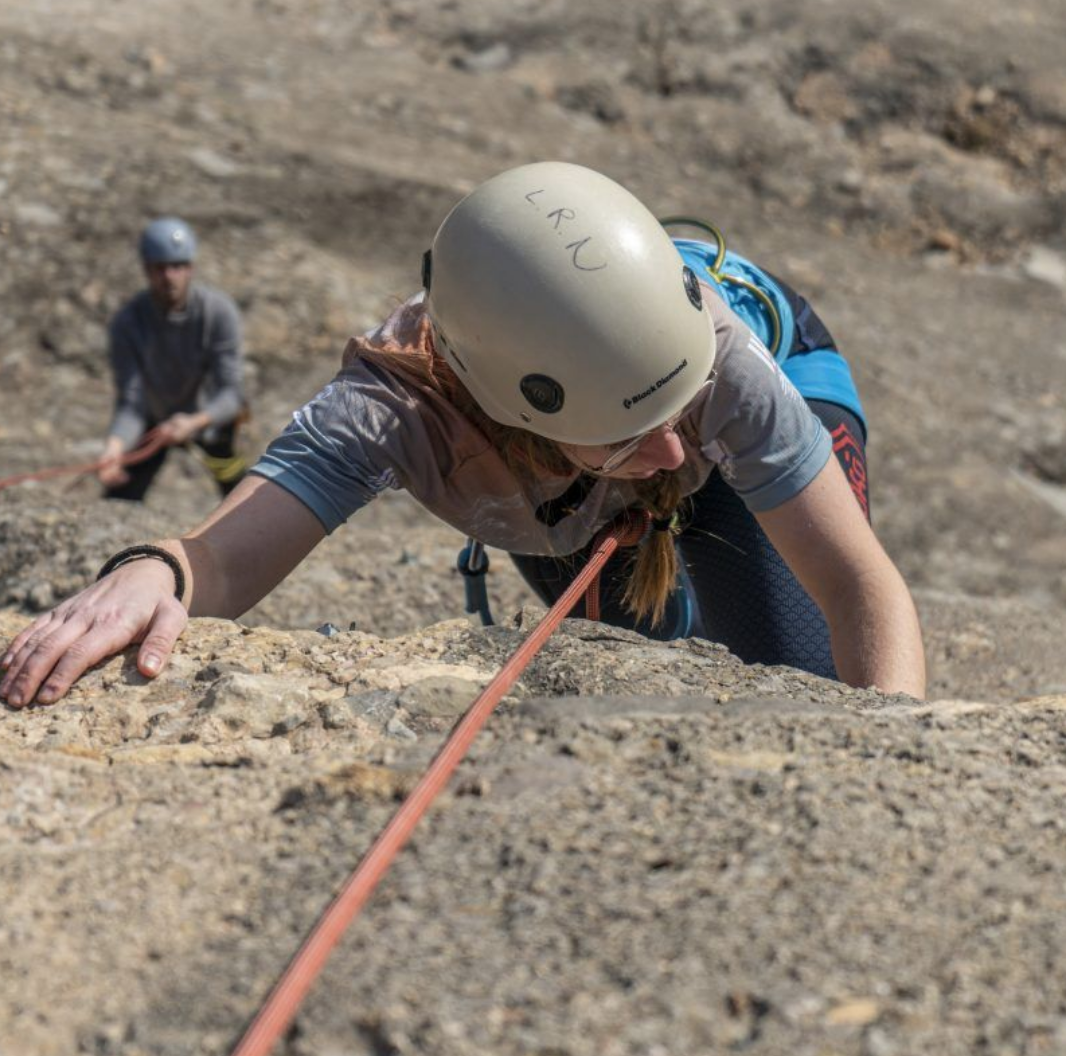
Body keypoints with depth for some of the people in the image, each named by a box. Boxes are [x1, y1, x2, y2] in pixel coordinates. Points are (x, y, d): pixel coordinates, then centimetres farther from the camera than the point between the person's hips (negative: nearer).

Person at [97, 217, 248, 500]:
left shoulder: (219, 311, -27)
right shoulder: (127, 322, -25)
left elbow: (230, 391, -31)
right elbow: (131, 402, -29)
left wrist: (195, 423, -52)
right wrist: (115, 444, -51)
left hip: (211, 417, 0)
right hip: (154, 422, 1)